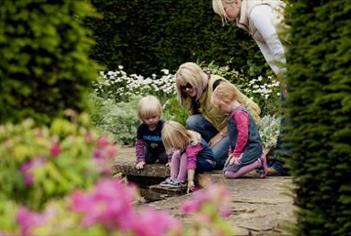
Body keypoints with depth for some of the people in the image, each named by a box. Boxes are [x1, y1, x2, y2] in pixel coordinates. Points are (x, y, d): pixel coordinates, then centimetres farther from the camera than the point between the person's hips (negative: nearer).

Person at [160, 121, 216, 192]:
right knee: (176, 154, -3)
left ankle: (180, 181, -22)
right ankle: (173, 179, -7)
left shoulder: (192, 145, -33)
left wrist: (190, 181, -47)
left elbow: (191, 162, -41)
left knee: (184, 156, -28)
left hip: (207, 162, -9)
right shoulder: (184, 141, -7)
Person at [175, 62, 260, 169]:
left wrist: (220, 135, -17)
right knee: (191, 122, -17)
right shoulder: (196, 93, 2)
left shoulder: (217, 85, -22)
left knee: (213, 157, -24)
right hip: (219, 126, 8)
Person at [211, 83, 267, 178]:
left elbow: (243, 135, -24)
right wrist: (232, 152, 18)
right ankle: (256, 160, 8)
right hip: (245, 149, 11)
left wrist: (236, 153, -16)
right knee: (226, 169, 9)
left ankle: (259, 163, -10)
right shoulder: (233, 113, 16)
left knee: (229, 173, -17)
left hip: (251, 148, -11)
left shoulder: (239, 113, -19)